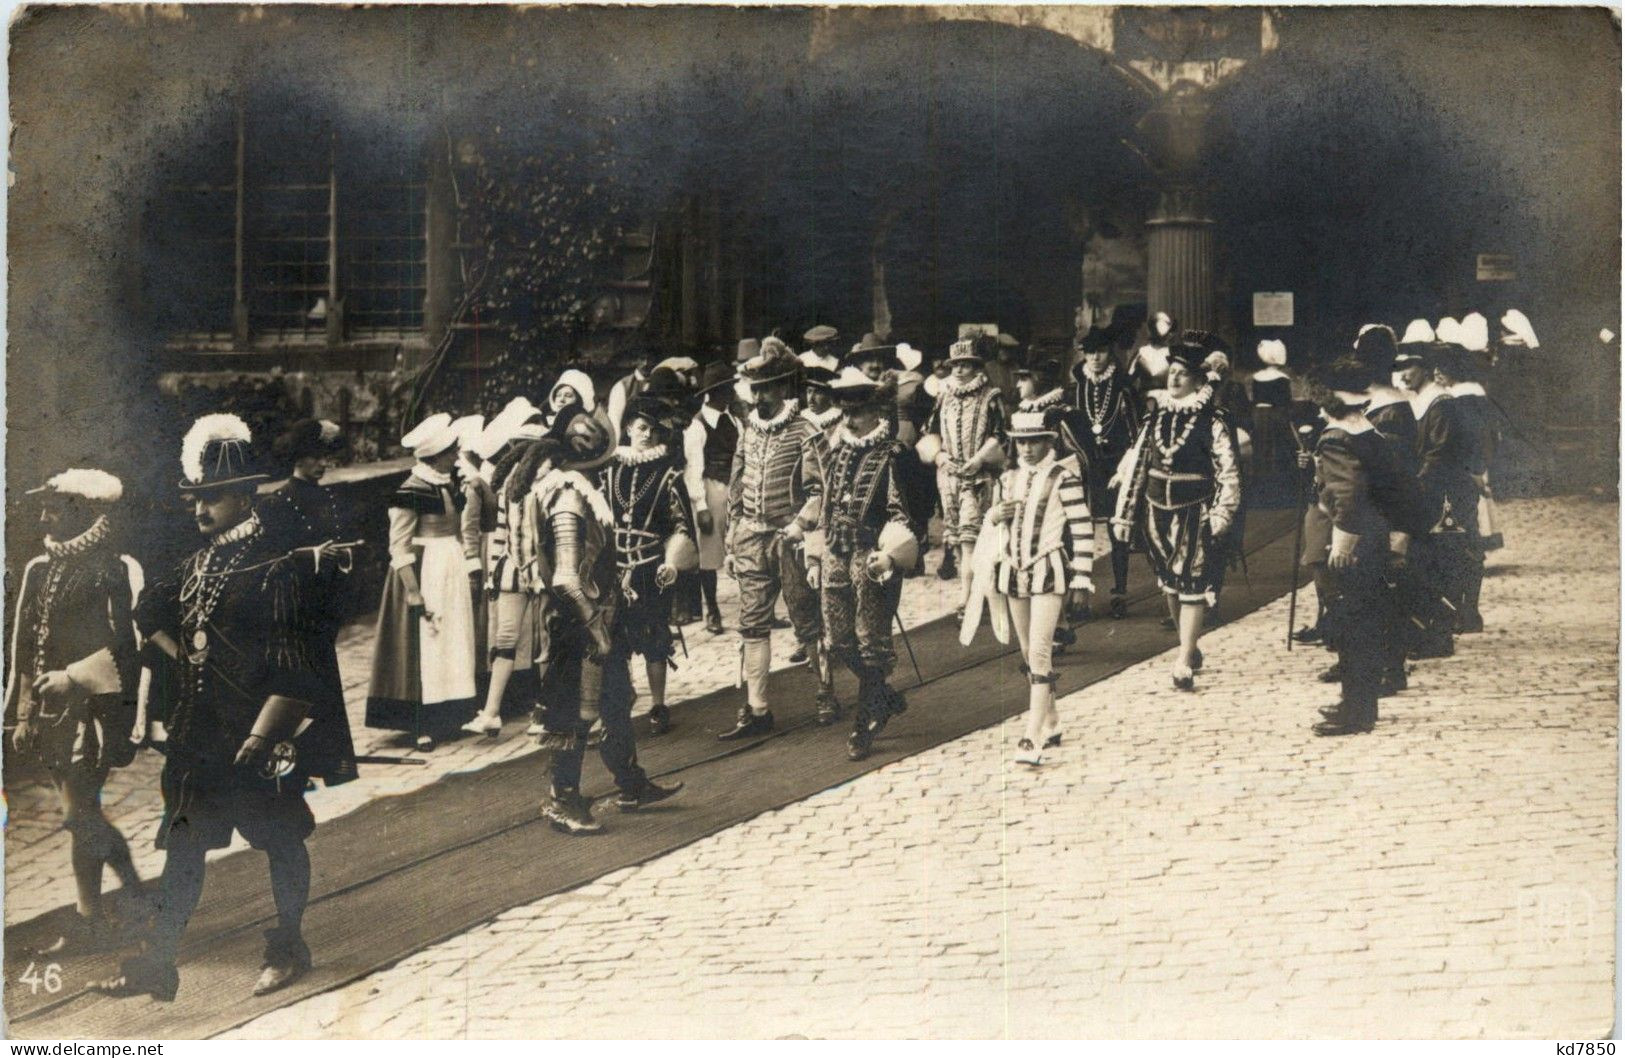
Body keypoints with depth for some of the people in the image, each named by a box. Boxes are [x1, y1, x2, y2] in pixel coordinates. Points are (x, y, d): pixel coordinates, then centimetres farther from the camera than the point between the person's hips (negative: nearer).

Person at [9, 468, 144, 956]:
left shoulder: (117, 570, -11)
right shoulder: (39, 571, 10)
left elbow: (125, 645, -15)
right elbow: (23, 648, 13)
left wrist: (73, 677, -22)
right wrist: (22, 714, 12)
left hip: (94, 708, -7)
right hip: (50, 710, 7)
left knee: (80, 814, -4)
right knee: (82, 810, 12)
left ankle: (87, 923, 6)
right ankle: (136, 890, 26)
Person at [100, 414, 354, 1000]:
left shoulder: (277, 566, -12)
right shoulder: (198, 563, 10)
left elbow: (291, 664, -17)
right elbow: (150, 613, 27)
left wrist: (260, 737, -21)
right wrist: (179, 653, 9)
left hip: (261, 732, -7)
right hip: (197, 729, 7)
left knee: (280, 840, 8)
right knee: (183, 841, 8)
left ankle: (289, 949, 23)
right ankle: (157, 963, 13)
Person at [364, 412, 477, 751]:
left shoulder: (450, 482, 7)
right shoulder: (411, 492, -17)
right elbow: (399, 548, -17)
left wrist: (469, 571, 14)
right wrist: (414, 592, -20)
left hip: (453, 571, 8)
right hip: (424, 573, -8)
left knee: (453, 644, 11)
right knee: (423, 646, -4)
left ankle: (446, 716, 18)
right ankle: (421, 726, 0)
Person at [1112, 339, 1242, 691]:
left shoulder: (1210, 423, -7)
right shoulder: (1155, 417, 6)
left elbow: (1229, 472, -7)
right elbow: (1135, 465, 8)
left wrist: (1221, 515, -15)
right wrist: (1124, 514, 7)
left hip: (1193, 514, -5)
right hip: (1157, 512, 5)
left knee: (1193, 585, -5)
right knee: (1170, 583, 14)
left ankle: (1183, 662, -4)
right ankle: (1190, 647, 31)